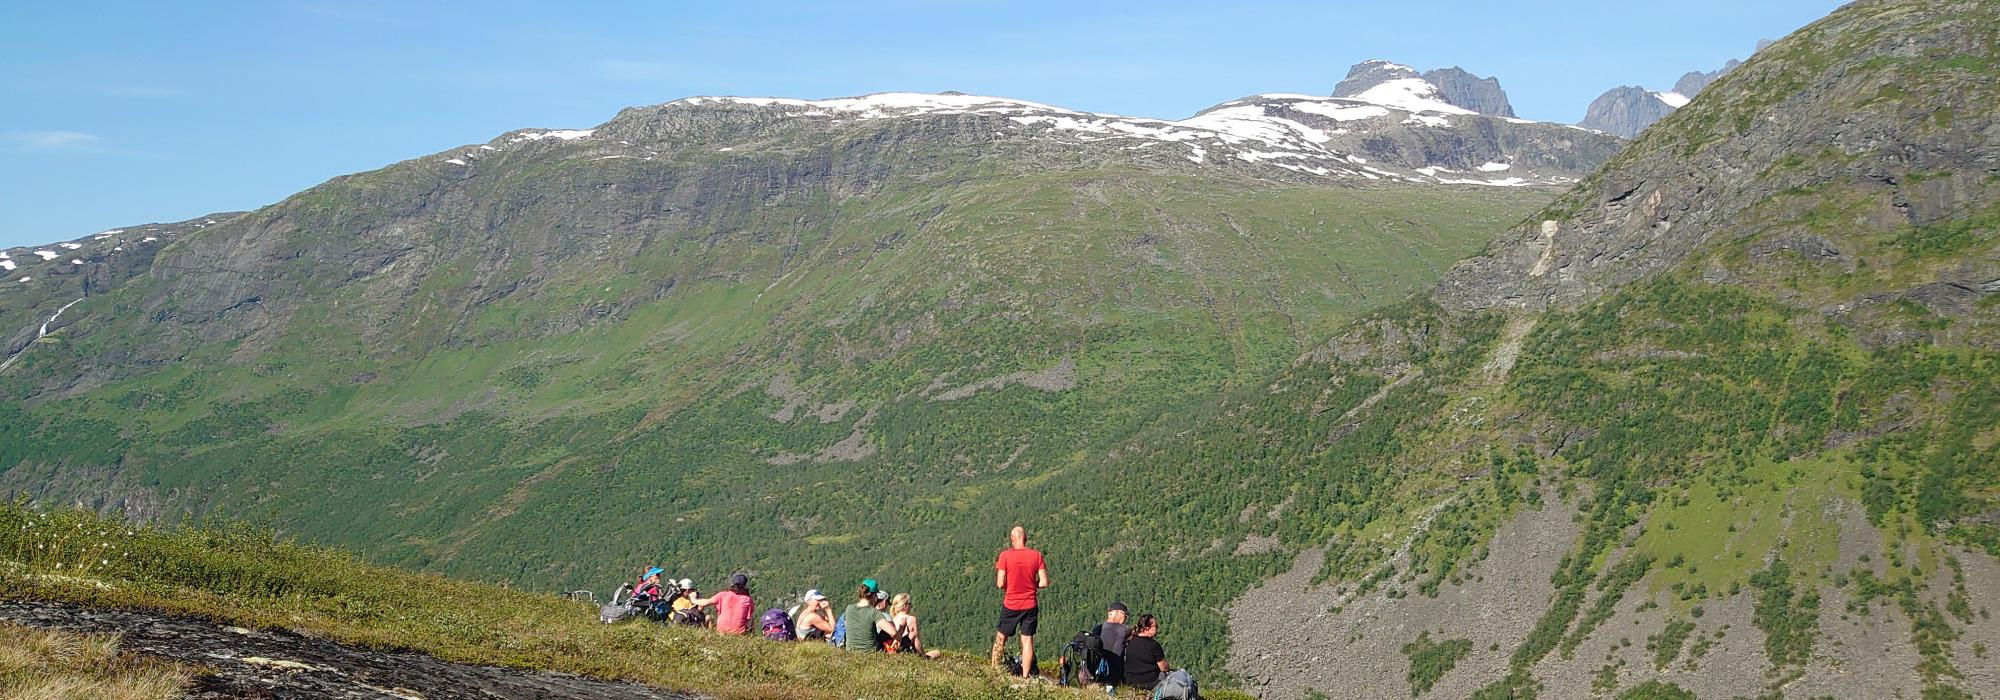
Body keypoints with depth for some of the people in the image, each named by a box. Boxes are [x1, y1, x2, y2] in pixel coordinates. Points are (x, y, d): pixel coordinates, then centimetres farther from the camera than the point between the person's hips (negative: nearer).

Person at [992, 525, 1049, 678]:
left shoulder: (1005, 555, -11)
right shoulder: (1036, 555, -5)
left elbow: (1000, 584, -13)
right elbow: (1044, 583, -6)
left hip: (1010, 605, -1)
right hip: (1030, 605, 1)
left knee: (1001, 638, 14)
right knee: (1027, 639, 7)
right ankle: (1025, 676, 7)